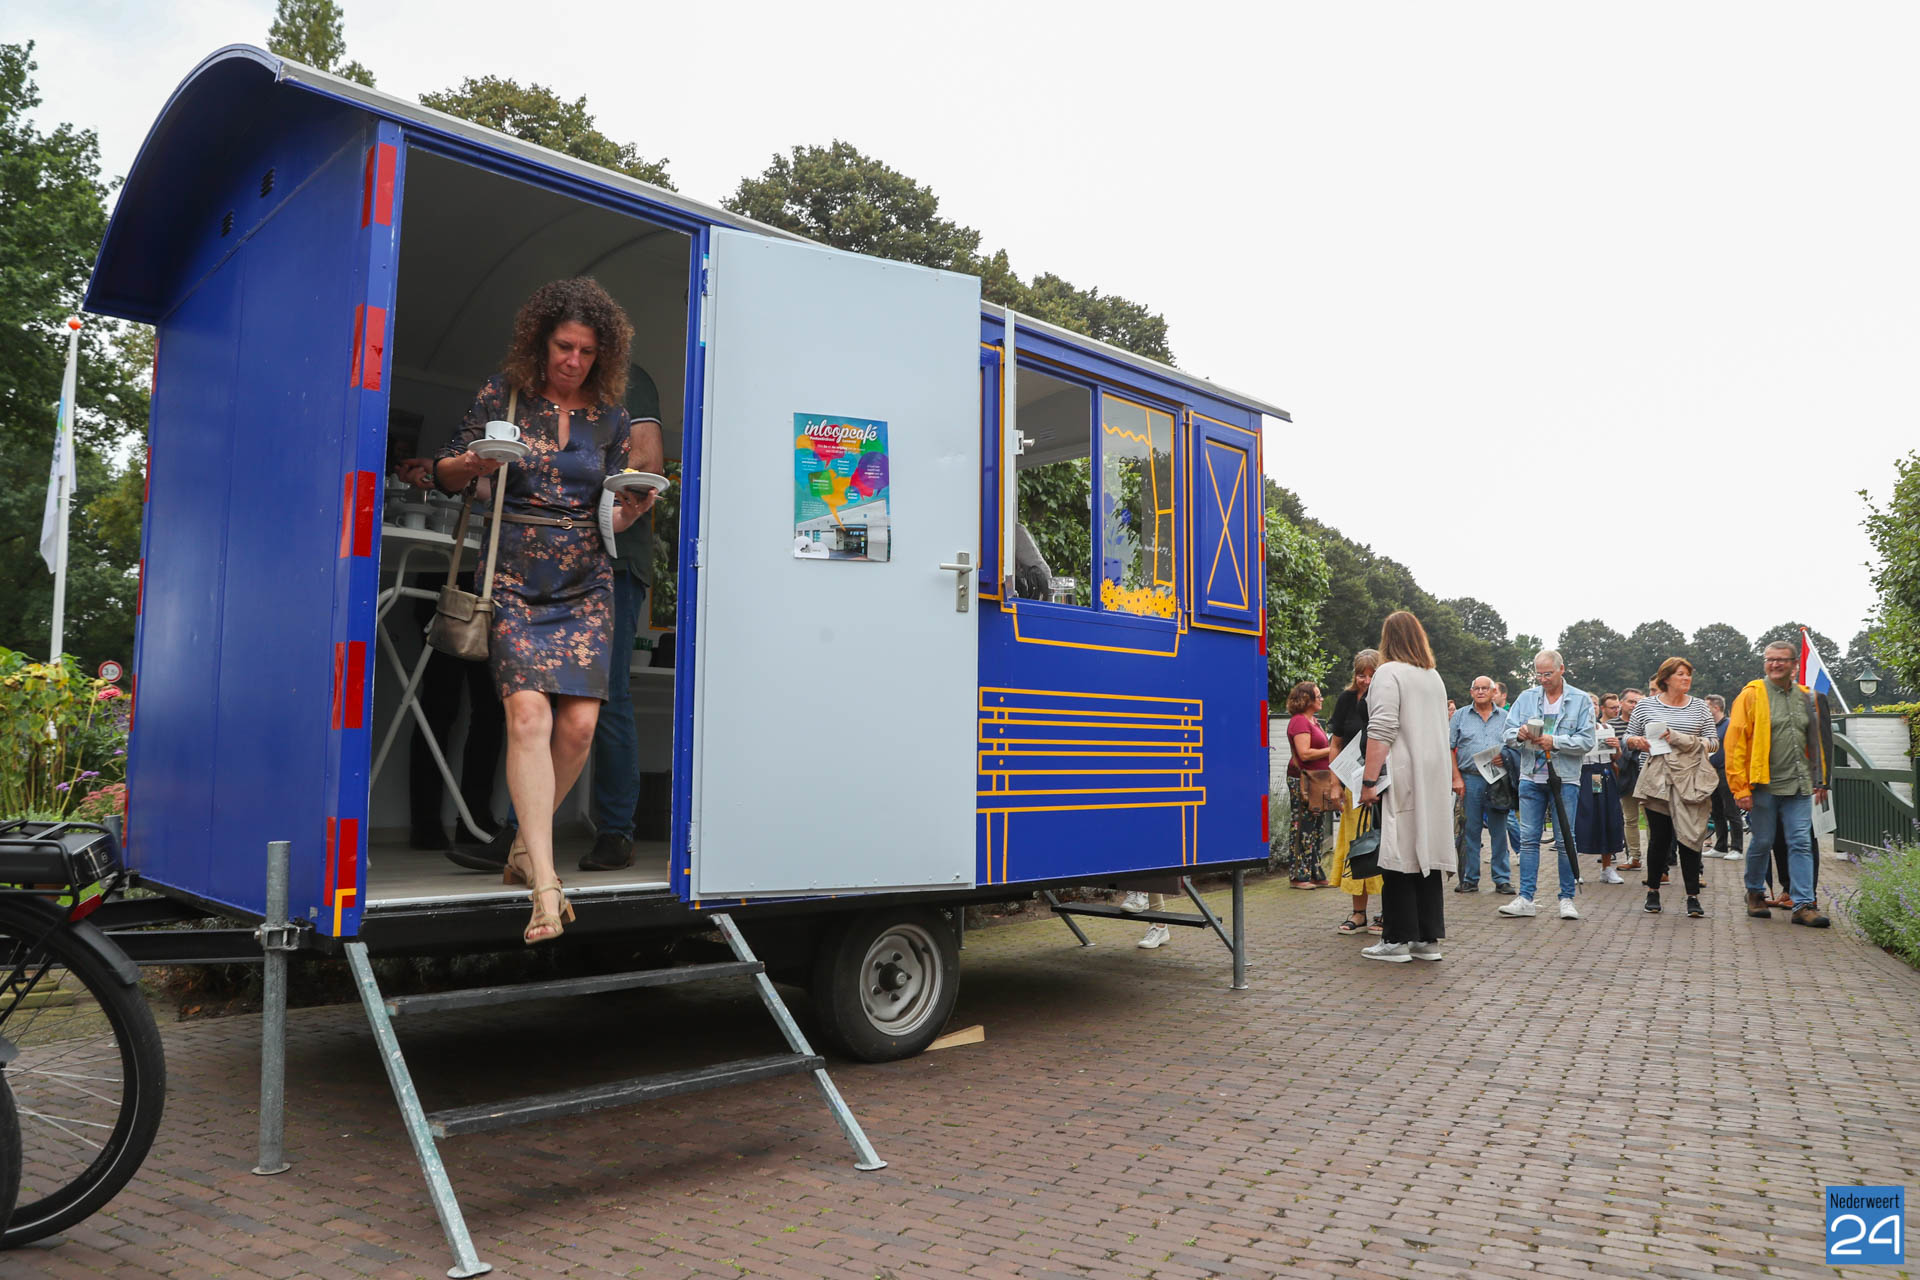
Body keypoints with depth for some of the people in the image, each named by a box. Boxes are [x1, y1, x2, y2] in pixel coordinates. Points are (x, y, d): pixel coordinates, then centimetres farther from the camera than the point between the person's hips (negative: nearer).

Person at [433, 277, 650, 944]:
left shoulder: (610, 418, 8)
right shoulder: (504, 394, 3)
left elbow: (611, 522, 11)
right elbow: (445, 472, 7)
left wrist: (633, 508, -11)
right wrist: (477, 462, -14)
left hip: (584, 585, 3)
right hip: (515, 580, -2)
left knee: (578, 724, -8)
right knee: (529, 714, -18)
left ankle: (525, 846, 17)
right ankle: (545, 889, -20)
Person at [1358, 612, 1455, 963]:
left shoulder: (1389, 673, -8)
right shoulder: (1434, 677, 16)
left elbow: (1381, 732, -17)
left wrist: (1369, 780, -18)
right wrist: (1453, 775, 26)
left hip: (1402, 779, -7)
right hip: (1434, 777, 7)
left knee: (1399, 856, -4)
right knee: (1426, 852, 9)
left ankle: (1398, 940, -1)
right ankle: (1428, 939, 13)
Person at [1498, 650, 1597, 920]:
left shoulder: (1580, 700, 1)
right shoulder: (1526, 697, 10)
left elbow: (1586, 741, -6)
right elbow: (1508, 731, 7)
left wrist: (1554, 741, -16)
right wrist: (1520, 734, -14)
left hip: (1564, 779, -2)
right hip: (1531, 777, 3)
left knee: (1564, 840, 2)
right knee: (1528, 839, 2)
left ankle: (1567, 898, 11)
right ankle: (1525, 899, 5)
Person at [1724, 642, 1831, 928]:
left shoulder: (1806, 697, 11)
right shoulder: (1751, 695, -4)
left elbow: (1816, 741, 20)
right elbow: (1735, 743, -7)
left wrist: (1819, 780, 15)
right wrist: (1740, 788, -12)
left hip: (1799, 786, 4)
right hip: (1763, 786, -4)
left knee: (1801, 844, 0)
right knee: (1761, 843, 7)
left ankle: (1803, 905, 1)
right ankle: (1755, 893, 26)